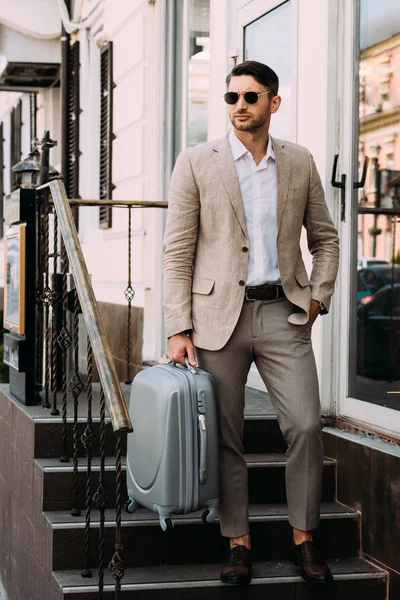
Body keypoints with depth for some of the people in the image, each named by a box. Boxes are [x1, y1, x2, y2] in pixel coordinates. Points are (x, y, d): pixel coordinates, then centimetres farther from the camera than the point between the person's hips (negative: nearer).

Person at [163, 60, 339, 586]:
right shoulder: (196, 163, 1)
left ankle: (304, 539, 11)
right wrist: (178, 329, -6)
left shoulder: (300, 163, 9)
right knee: (225, 438, 3)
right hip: (219, 315, -1)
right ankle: (238, 543, 16)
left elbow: (324, 238, 19)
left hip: (284, 313, 2)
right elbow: (177, 251, -1)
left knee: (306, 425, -6)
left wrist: (318, 296, 4)